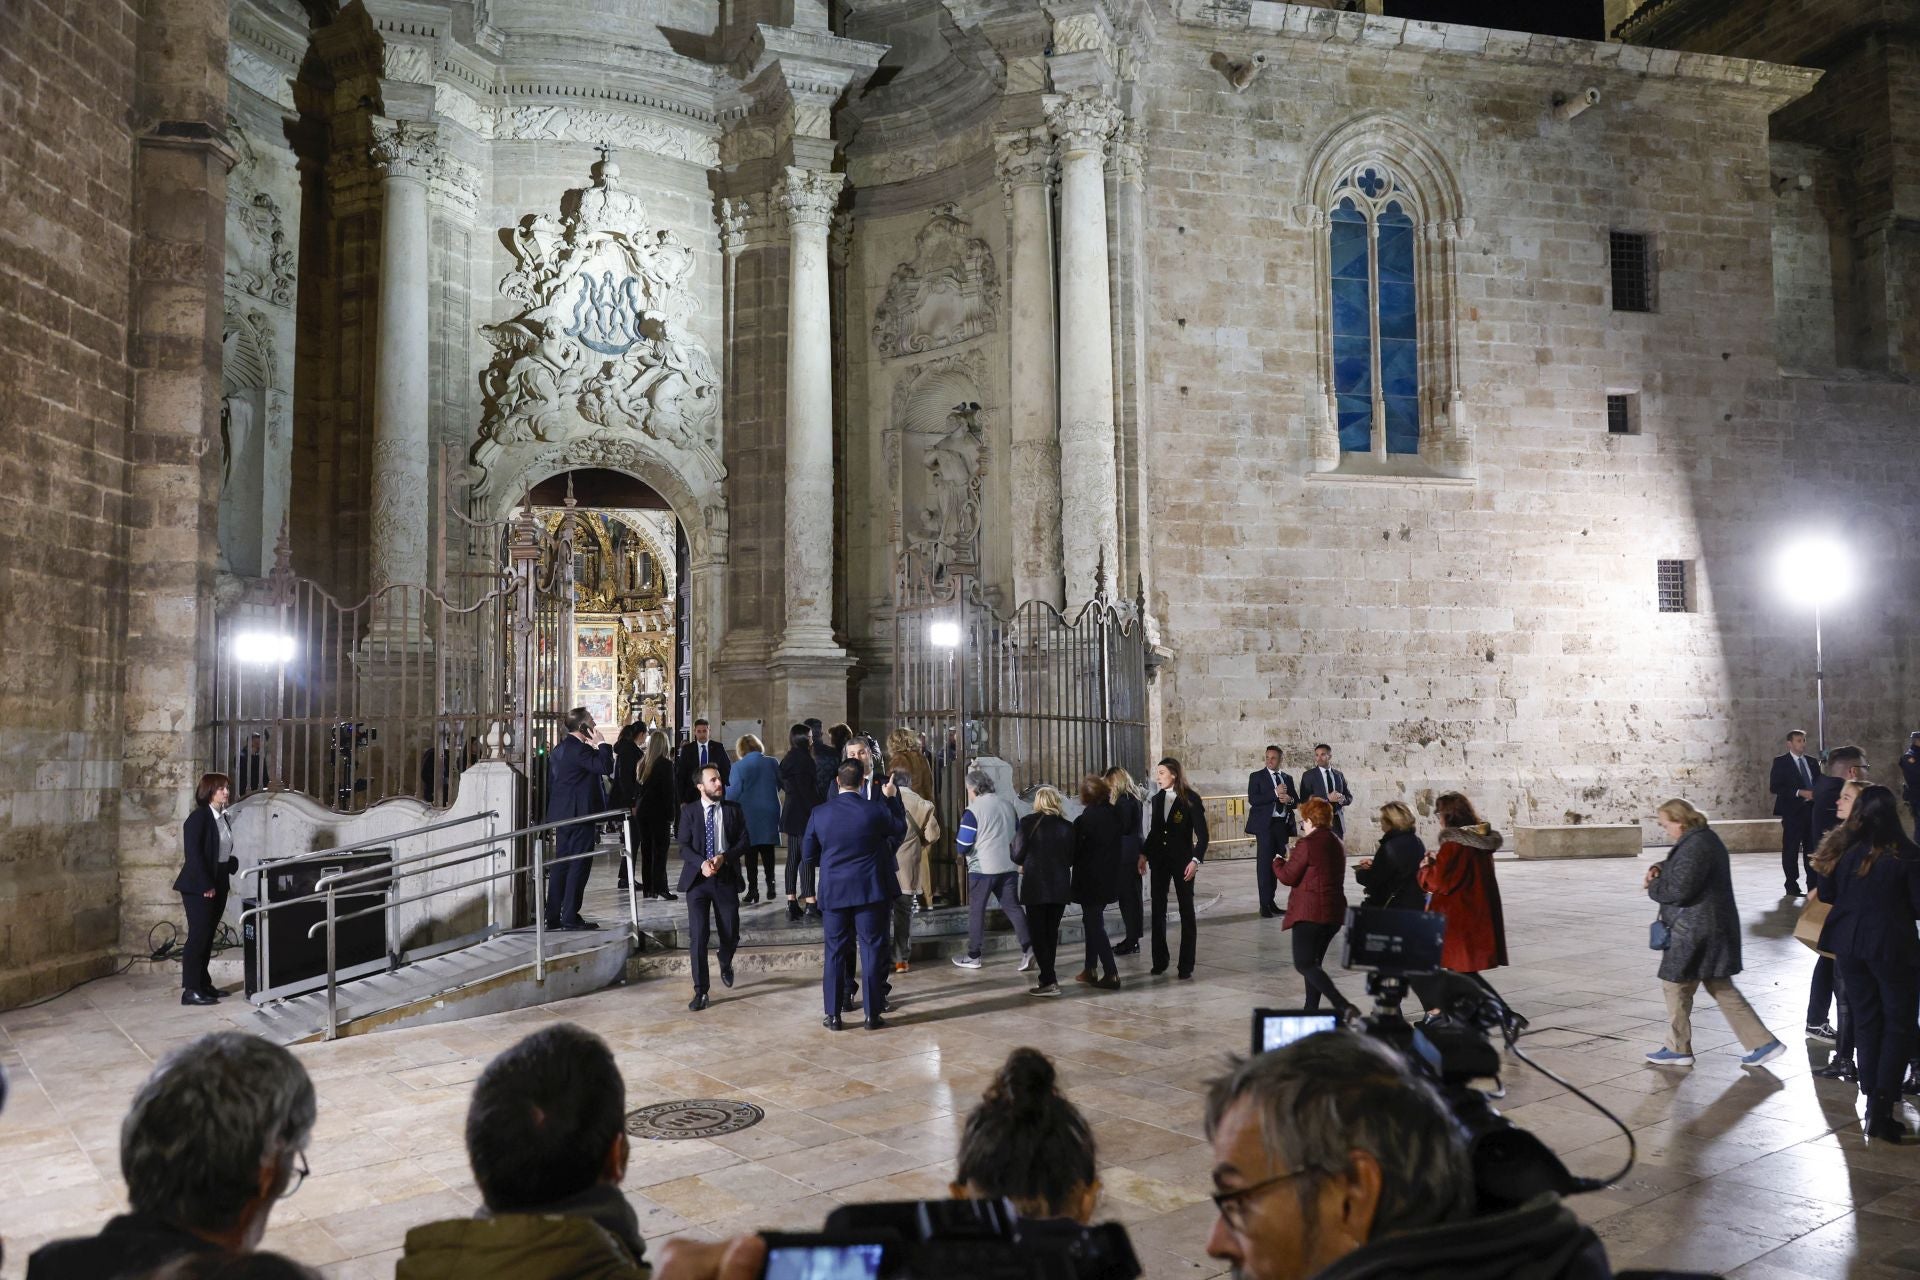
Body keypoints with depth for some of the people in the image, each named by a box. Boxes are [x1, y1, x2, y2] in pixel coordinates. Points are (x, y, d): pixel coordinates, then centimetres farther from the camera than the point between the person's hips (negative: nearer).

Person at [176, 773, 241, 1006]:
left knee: (208, 935, 12)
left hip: (218, 886, 8)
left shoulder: (223, 818, 12)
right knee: (198, 935, -5)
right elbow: (193, 853, -18)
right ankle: (190, 990, -1)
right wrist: (206, 886, -19)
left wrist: (233, 864, 2)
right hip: (199, 887, -8)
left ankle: (203, 984, 19)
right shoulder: (198, 817, -12)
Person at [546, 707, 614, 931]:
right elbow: (606, 767, -25)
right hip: (580, 815, -10)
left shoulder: (560, 748, 15)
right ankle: (570, 919, -4)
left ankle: (553, 917, 16)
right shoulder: (579, 748, -16)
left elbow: (551, 783, 20)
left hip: (562, 815, 10)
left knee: (560, 865, 12)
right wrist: (601, 743, -12)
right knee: (578, 865, -5)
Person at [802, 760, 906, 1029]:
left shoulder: (819, 814, -5)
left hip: (833, 892, 2)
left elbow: (808, 855, 4)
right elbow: (900, 827, 10)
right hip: (870, 890, -1)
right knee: (872, 950, 6)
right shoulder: (875, 812, -10)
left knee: (835, 952, 9)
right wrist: (893, 797, 19)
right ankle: (873, 1014, 9)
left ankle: (833, 1015, 12)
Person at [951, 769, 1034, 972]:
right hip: (1008, 866, 5)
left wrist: (955, 837, 11)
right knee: (1012, 907, 7)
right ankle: (1028, 948, -7)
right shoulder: (1008, 804, 7)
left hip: (982, 868, -5)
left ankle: (973, 956, 13)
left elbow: (962, 846, -11)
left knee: (976, 910, 6)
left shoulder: (973, 810, -13)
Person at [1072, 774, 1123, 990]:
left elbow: (1074, 852, -11)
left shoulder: (1083, 820, -18)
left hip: (1090, 879, -7)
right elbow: (1117, 845, 6)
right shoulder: (1113, 814, -1)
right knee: (1093, 921, 20)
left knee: (1094, 924, -1)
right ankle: (1090, 969, 28)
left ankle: (1111, 974, -7)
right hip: (1109, 877, 7)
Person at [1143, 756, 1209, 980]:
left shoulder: (1190, 799, -10)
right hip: (1159, 860, 5)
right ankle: (1159, 961, 16)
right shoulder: (1156, 799, 5)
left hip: (1182, 860, -5)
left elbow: (1202, 834, -11)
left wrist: (1196, 860, -20)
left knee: (1186, 911, 3)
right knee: (1158, 910, 7)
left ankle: (1186, 965, 8)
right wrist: (1144, 854, 7)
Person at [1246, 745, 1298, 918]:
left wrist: (1289, 799, -7)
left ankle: (1271, 901, 16)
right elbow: (1252, 799, -12)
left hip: (1283, 825, 4)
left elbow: (1297, 801, 16)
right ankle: (1265, 905, -4)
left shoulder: (1288, 778, 16)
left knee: (1276, 864, 7)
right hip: (1266, 825, -4)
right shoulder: (1256, 776, 2)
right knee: (1264, 863, -6)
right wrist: (1275, 793, -17)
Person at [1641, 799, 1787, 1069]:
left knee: (1676, 984, 6)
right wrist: (1660, 869, 5)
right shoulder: (1704, 837, 10)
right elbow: (1682, 870, 24)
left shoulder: (1694, 846, -23)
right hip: (1711, 928, 10)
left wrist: (1652, 886, -7)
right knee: (1721, 988, 17)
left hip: (1694, 930, -10)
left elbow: (1678, 890, -25)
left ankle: (1678, 1049, 18)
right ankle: (1762, 1042, 17)